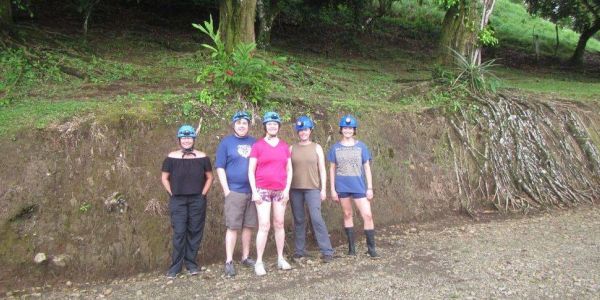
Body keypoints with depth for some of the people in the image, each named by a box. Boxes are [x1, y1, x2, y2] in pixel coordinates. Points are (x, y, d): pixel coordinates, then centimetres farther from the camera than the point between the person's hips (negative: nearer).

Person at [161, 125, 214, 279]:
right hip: (177, 200, -1)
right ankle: (176, 266, 6)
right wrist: (172, 193, -1)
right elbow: (164, 178, 7)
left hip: (197, 200, 1)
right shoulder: (172, 157, 1)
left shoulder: (202, 157, 3)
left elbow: (209, 177, 10)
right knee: (179, 233, -3)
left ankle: (191, 263, 17)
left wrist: (203, 193, 2)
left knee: (195, 232, 5)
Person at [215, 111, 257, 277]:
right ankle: (229, 262, 3)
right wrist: (226, 190, -9)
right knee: (233, 227, -3)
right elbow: (220, 168, -2)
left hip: (253, 191, 4)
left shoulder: (254, 143, 10)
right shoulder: (226, 142, 2)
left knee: (248, 226, 9)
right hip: (234, 192, -3)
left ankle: (245, 257, 22)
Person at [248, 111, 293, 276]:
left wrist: (287, 189, 0)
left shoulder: (284, 146, 10)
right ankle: (259, 262, 2)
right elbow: (251, 170, -2)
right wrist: (254, 191, -9)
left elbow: (289, 169, 10)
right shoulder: (257, 146, 0)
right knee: (264, 226, -7)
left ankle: (281, 259, 18)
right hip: (263, 190, -3)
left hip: (280, 191, 3)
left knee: (279, 224, 8)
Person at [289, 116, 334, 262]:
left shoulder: (317, 148, 6)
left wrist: (323, 189, -2)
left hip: (313, 189, -2)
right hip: (295, 189, 2)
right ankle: (299, 250, 14)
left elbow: (322, 170, 4)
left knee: (316, 218, -11)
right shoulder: (292, 148, 9)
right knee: (299, 220, 6)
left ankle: (327, 251, -7)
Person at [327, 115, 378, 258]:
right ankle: (351, 247, 20)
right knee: (347, 215, 9)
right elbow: (332, 169, 6)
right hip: (342, 187, 1)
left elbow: (367, 167, 4)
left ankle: (371, 247, 4)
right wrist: (333, 189, 2)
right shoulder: (336, 148, 3)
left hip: (359, 186, -1)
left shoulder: (361, 146, 2)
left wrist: (370, 188, 0)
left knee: (367, 215, -8)